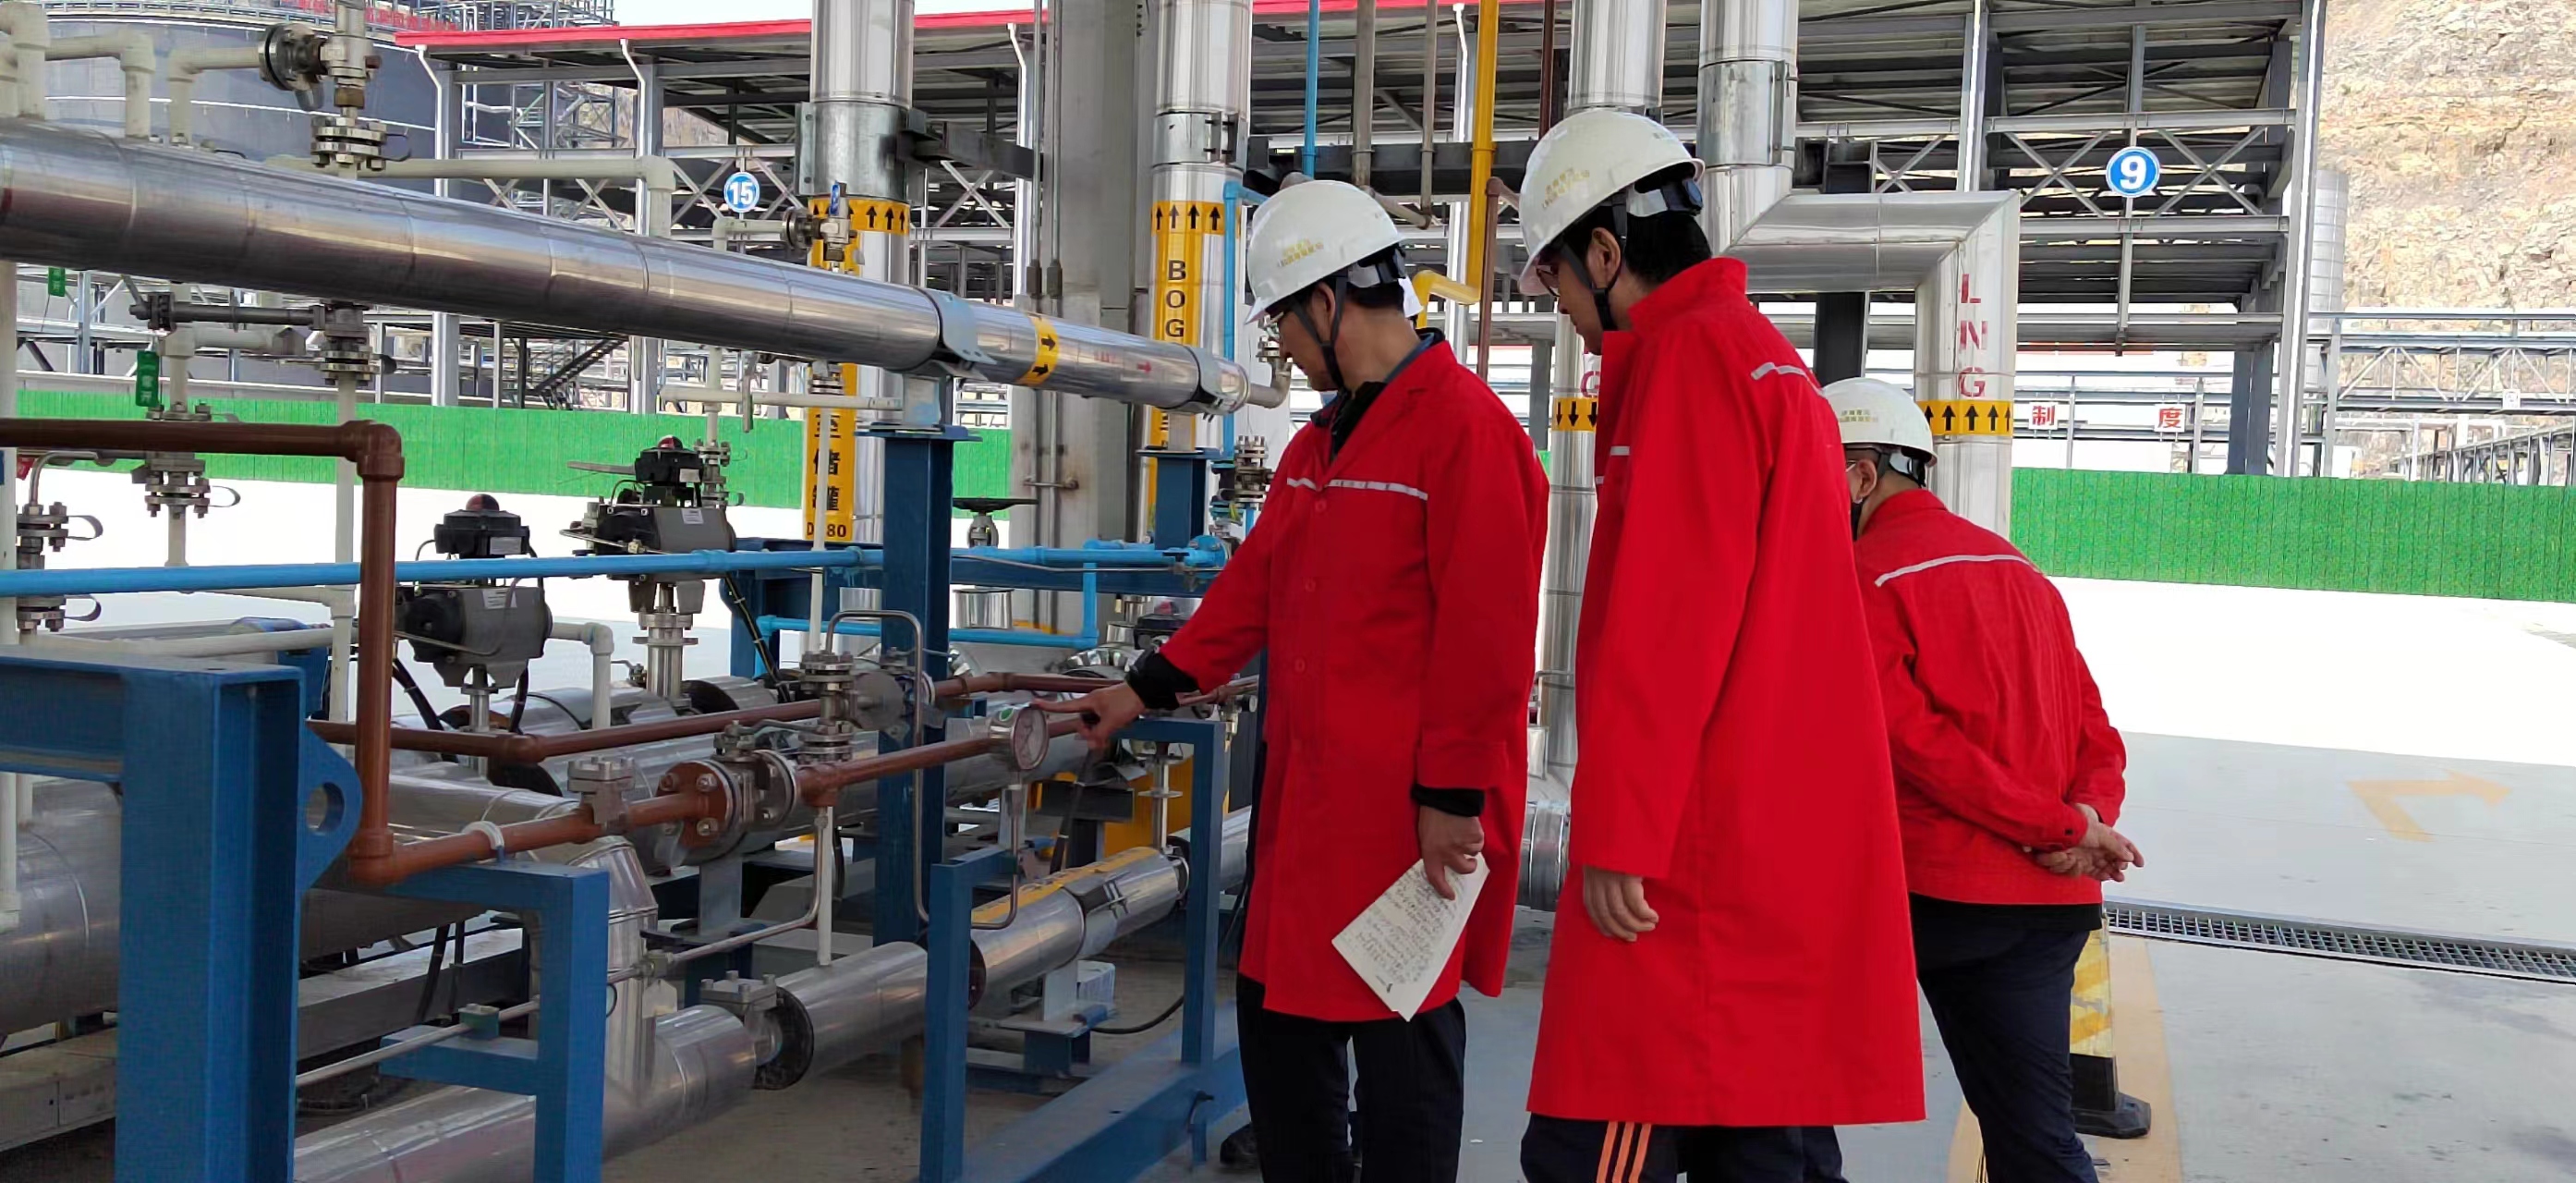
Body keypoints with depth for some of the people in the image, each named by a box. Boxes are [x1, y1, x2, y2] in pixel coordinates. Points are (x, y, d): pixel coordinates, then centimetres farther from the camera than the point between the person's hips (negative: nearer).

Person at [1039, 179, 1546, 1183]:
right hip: (1307, 796, 9)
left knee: (1399, 1045, 2)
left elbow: (1484, 632, -18)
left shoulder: (1467, 428, -14)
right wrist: (1151, 688, 21)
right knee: (1279, 1019, 16)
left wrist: (1452, 796, -18)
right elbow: (1256, 583, 21)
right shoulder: (1320, 442, 15)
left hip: (1408, 810, -9)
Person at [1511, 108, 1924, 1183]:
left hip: (1704, 856, -10)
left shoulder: (1687, 356, -10)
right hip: (1794, 845, 10)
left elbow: (1664, 625, -18)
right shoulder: (1768, 358, 21)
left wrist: (1616, 835, -16)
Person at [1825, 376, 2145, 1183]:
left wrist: (2060, 827, -13)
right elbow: (2096, 738, 13)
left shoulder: (1861, 577, -6)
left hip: (1929, 891, -6)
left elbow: (1913, 737, -16)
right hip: (2054, 902, 7)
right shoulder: (2020, 571, 18)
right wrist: (2082, 819, -4)